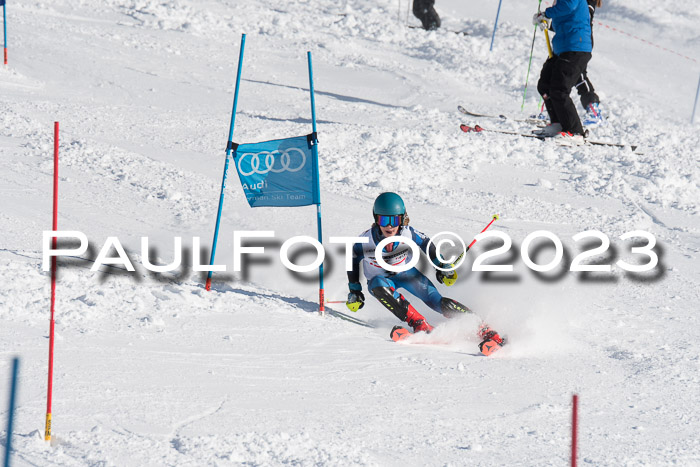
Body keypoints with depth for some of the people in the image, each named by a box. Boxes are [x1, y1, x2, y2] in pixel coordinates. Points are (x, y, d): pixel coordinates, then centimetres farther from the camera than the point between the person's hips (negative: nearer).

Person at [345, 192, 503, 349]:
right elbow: (353, 261, -7)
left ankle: (483, 329, -18)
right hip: (380, 279, -1)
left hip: (407, 273, 1)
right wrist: (354, 291, -3)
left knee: (435, 300, -21)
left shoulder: (408, 234, -24)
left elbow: (426, 244, -2)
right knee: (378, 286, -38)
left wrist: (441, 266, 2)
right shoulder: (365, 241, -27)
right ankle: (419, 324, -37)